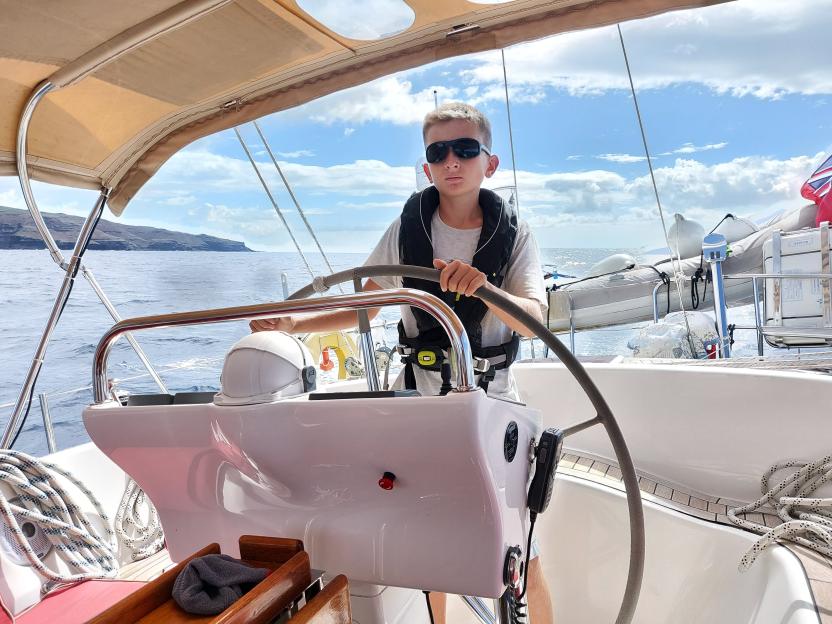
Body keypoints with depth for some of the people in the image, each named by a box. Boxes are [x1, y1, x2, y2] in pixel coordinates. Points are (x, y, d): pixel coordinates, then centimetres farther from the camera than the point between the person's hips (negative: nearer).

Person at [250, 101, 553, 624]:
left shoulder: (515, 234, -4)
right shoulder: (406, 230, 0)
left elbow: (535, 320, -19)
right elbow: (364, 309, 6)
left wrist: (483, 288, -39)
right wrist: (292, 323, -8)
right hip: (420, 399, 2)